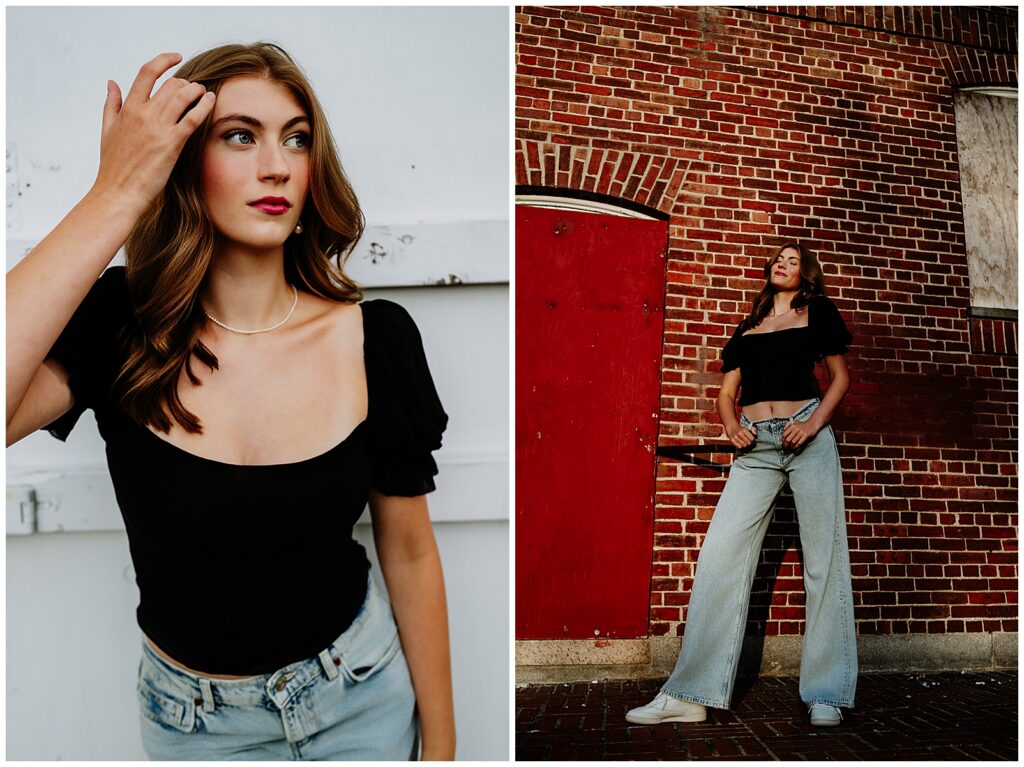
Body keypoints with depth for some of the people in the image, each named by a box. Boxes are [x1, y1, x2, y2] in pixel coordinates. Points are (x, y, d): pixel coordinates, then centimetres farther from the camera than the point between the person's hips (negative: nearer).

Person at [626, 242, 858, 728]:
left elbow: (840, 376, 10)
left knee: (823, 560, -4)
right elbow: (727, 391, 20)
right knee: (719, 556, -9)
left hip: (807, 438, -2)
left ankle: (826, 696, 5)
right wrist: (731, 426, -2)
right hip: (756, 446, 2)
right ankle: (690, 695, -7)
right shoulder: (747, 328, 23)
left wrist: (815, 423, -7)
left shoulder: (817, 312, 15)